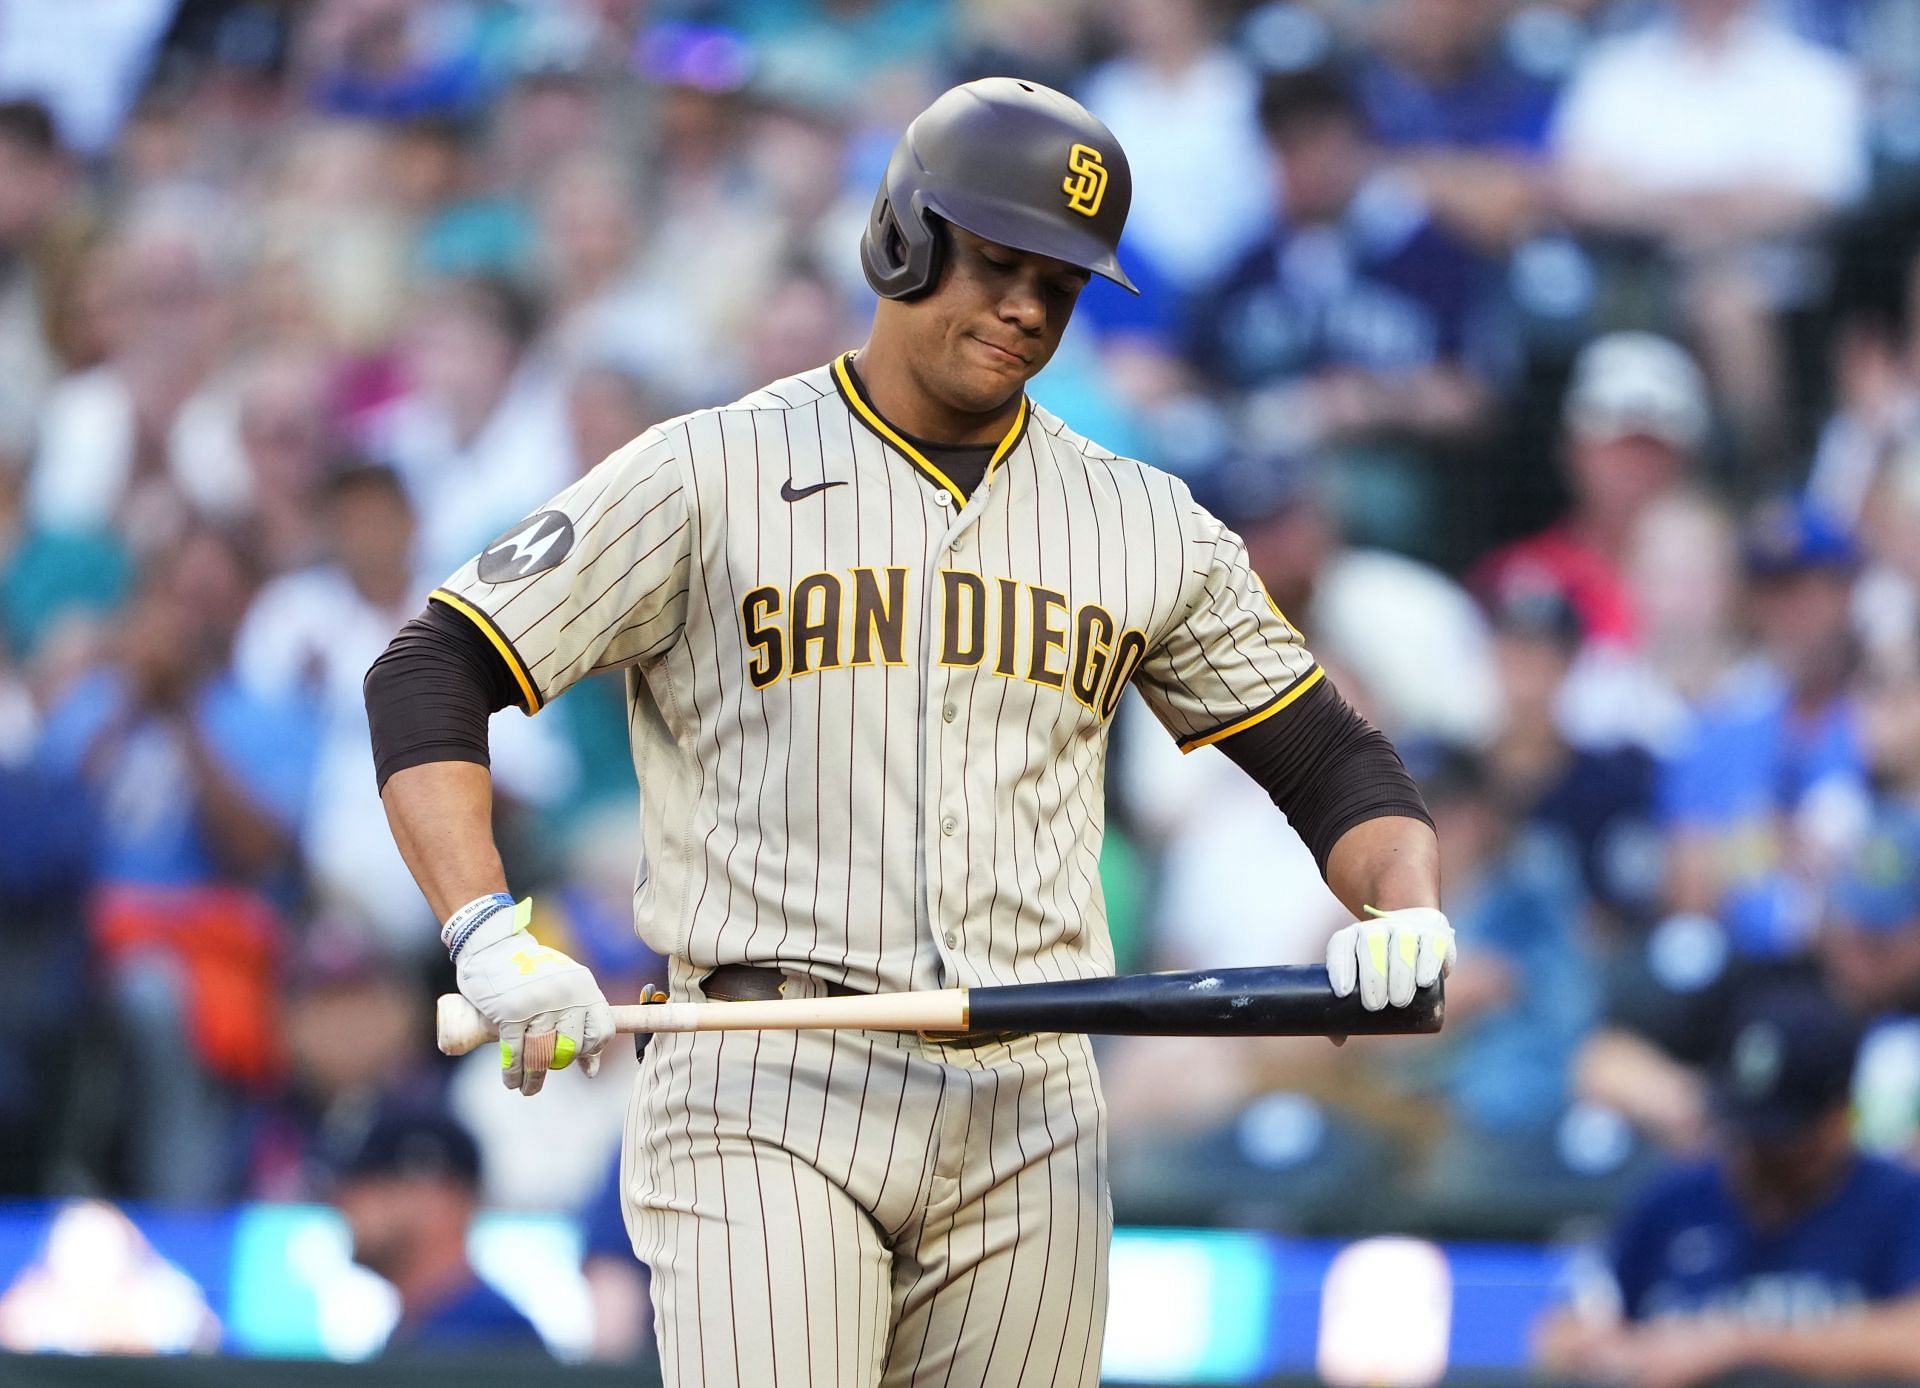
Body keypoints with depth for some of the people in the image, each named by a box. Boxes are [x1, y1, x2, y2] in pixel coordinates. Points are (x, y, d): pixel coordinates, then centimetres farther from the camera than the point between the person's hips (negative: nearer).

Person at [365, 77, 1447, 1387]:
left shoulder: (1149, 528, 14)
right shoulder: (706, 477, 2)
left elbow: (1332, 760, 19)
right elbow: (429, 679, -2)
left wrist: (1407, 911, -5)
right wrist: (488, 934, -19)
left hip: (1032, 1119, 4)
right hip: (768, 1098, -4)